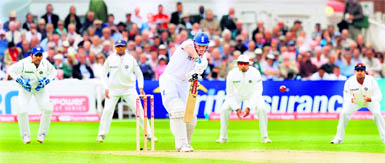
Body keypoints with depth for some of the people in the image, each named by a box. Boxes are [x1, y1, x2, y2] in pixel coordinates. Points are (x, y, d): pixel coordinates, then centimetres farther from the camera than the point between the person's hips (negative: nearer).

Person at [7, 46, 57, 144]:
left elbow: (53, 71, 6)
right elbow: (11, 70, -11)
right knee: (22, 111, -16)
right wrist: (20, 81, -21)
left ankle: (42, 134, 3)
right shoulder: (24, 63, -22)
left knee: (48, 109, -13)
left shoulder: (45, 63, -13)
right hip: (25, 89, -2)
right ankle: (25, 135, 3)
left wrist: (46, 81, -11)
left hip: (40, 89, 2)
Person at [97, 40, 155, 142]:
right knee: (107, 110, -10)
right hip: (113, 89, 0)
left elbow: (139, 73, 7)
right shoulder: (110, 59, 0)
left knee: (139, 110, -6)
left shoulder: (131, 59, 1)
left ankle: (148, 134, -1)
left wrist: (140, 87, -4)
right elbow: (104, 74, 7)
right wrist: (106, 88, -5)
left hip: (129, 89, 0)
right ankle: (101, 135, 0)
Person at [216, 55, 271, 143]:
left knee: (262, 109, -24)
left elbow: (257, 92, -24)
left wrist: (249, 107, -32)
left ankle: (264, 137, -14)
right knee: (224, 109, -17)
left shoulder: (255, 72, -26)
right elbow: (230, 93, -15)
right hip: (237, 94, 1)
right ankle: (223, 137, -4)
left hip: (252, 95, -1)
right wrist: (236, 108, -24)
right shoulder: (232, 74, -23)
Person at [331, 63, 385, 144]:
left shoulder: (371, 80, -29)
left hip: (371, 100, -2)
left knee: (377, 113, -25)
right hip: (355, 101, 2)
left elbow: (378, 96, -30)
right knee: (344, 113, -14)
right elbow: (346, 96, -19)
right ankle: (339, 138, 0)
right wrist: (351, 99, -44)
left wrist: (369, 99, -50)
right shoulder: (350, 81, -25)